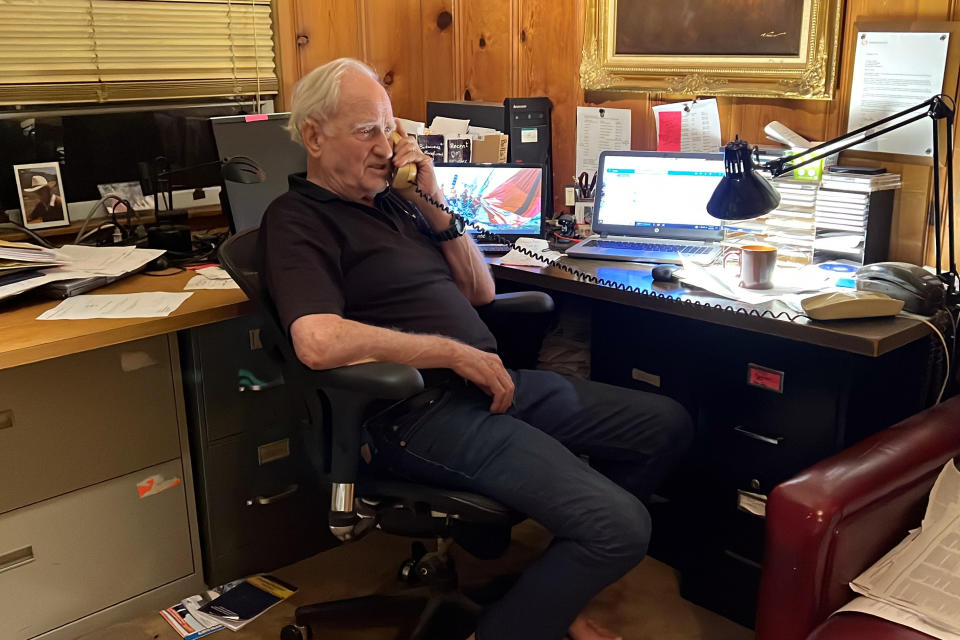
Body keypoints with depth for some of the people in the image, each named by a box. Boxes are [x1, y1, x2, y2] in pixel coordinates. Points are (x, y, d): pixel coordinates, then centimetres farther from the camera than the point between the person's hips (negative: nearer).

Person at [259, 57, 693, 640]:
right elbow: (319, 342, -26)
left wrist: (435, 205, 4)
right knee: (621, 527, -22)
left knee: (666, 424, 12)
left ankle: (560, 590, 19)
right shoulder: (298, 219, -6)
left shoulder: (392, 199, 17)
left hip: (493, 382, 9)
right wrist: (456, 354, -17)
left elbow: (481, 292, 19)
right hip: (425, 414, -9)